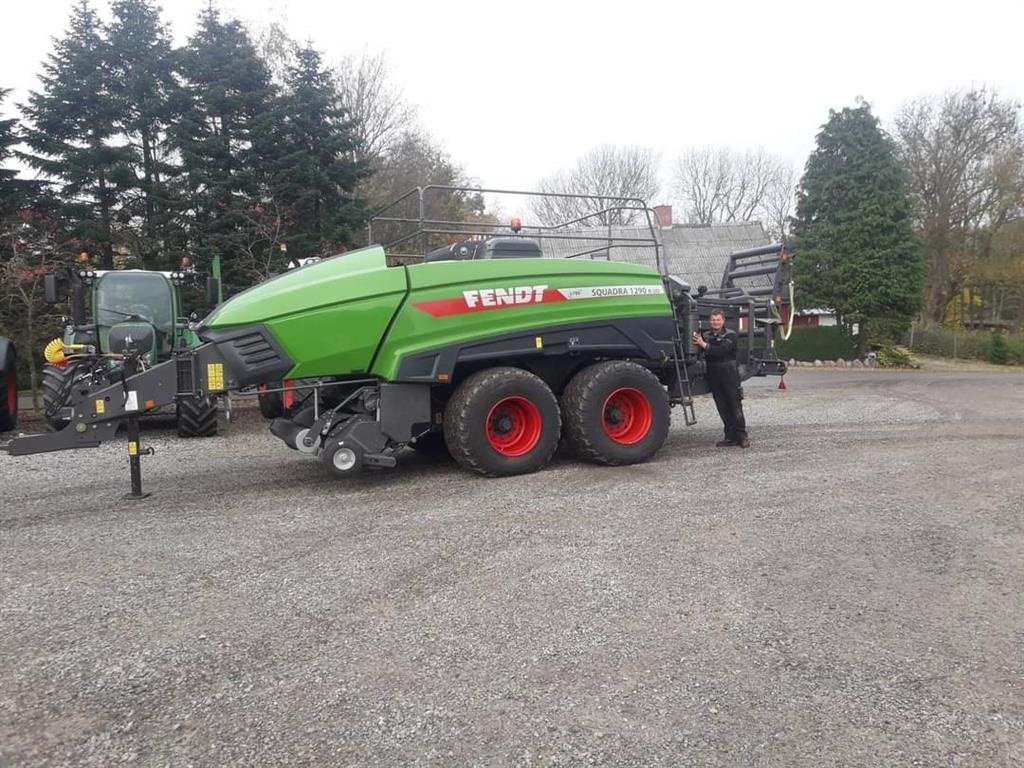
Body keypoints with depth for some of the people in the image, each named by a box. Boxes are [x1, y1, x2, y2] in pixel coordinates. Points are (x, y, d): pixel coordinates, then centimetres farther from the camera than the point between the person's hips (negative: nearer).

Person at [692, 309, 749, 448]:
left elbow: (722, 350, -18)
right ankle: (731, 436, 13)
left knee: (735, 405, -3)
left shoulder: (730, 335, -2)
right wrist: (696, 341, -15)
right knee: (722, 408, 7)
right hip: (713, 374, 5)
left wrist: (704, 345, -22)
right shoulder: (705, 335, 12)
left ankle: (742, 436, 3)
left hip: (729, 373, -5)